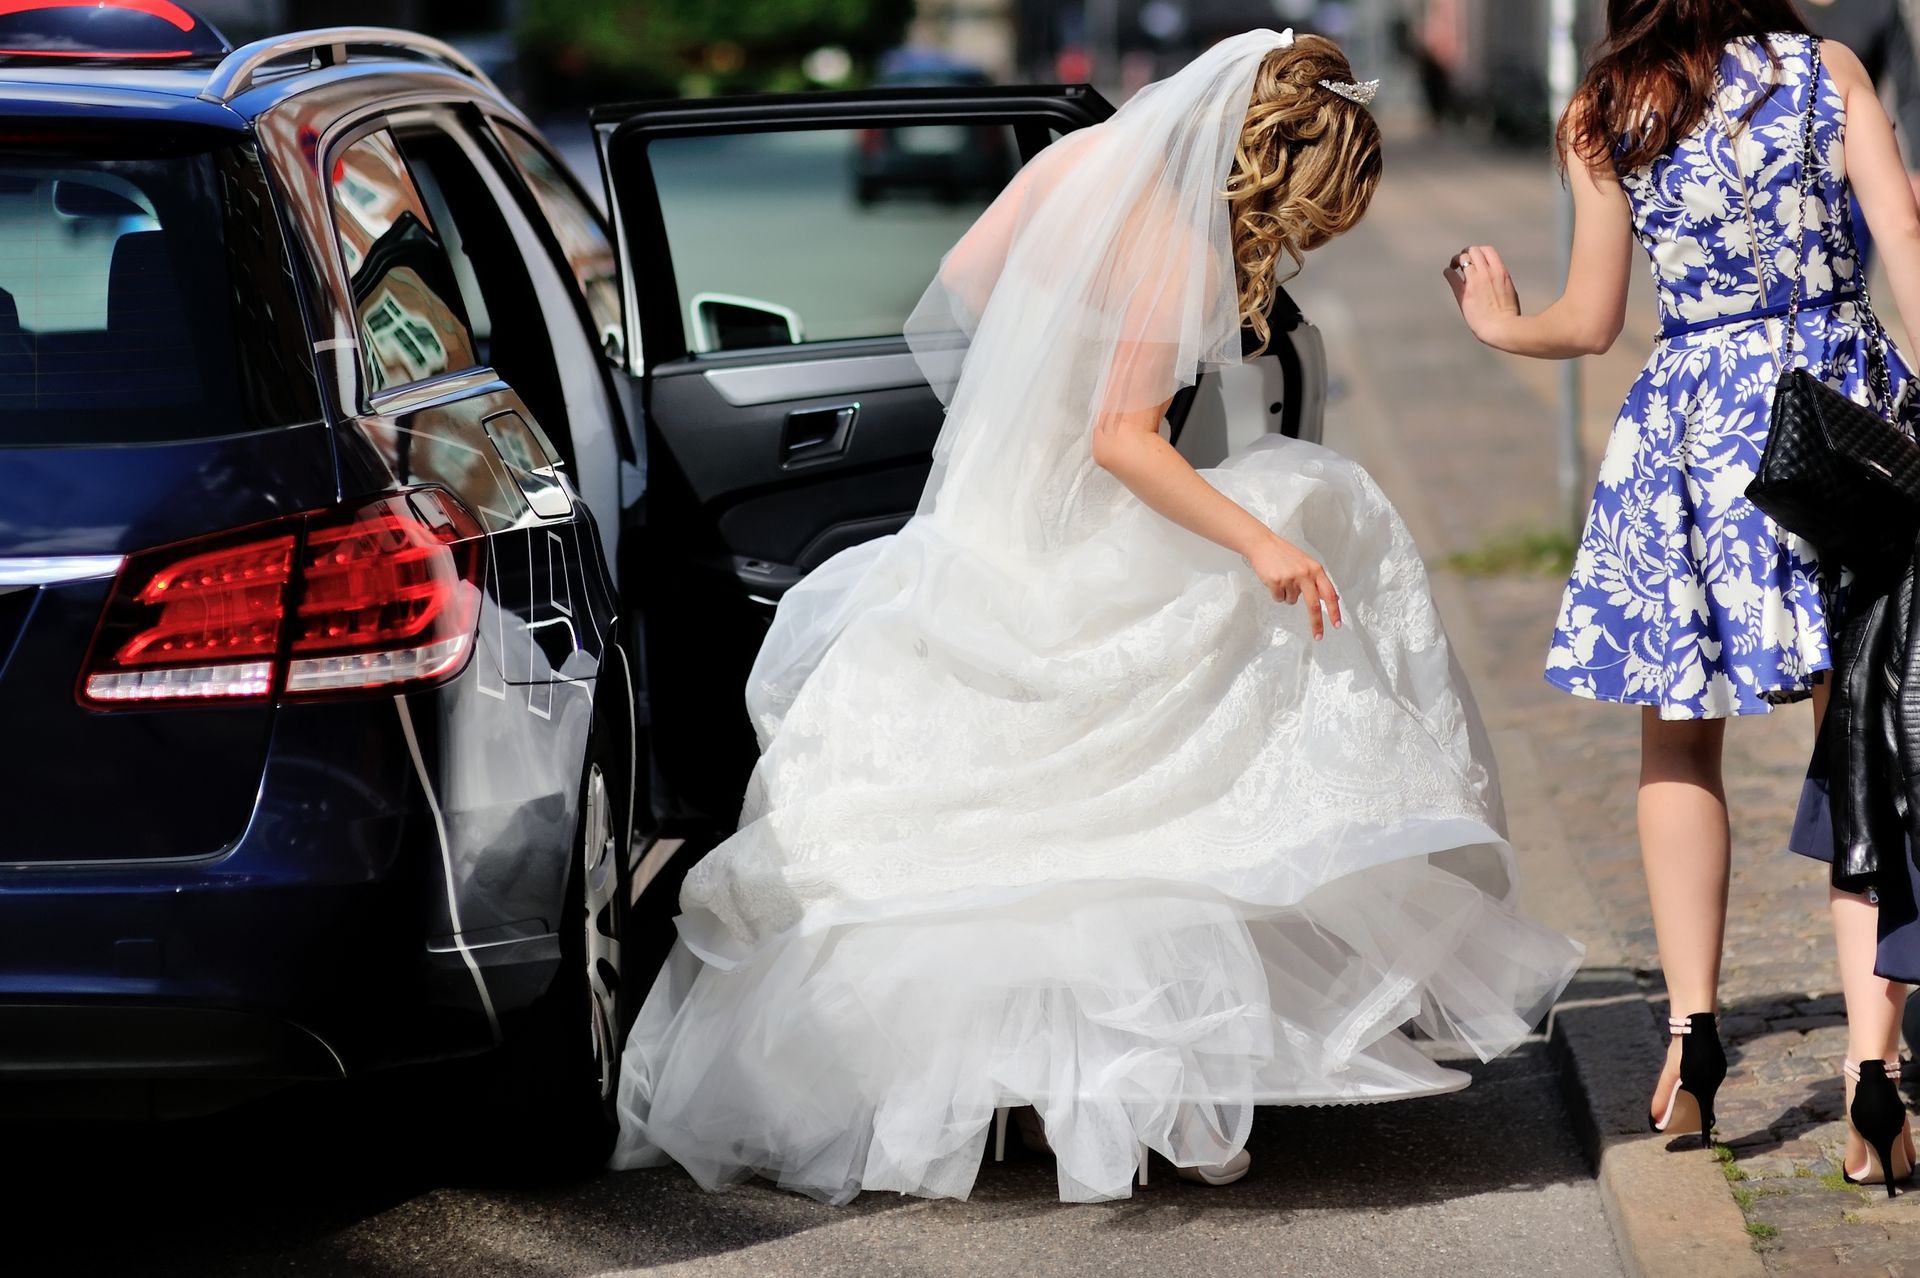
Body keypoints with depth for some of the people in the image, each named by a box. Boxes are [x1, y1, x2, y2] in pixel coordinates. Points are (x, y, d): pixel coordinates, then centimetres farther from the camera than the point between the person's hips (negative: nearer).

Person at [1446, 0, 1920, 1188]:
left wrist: (1499, 323, 28)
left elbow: (1592, 322, 7)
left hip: (1694, 418, 0)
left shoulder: (1604, 119, 2)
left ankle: (1694, 1028, 12)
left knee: (1680, 739, 16)